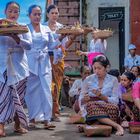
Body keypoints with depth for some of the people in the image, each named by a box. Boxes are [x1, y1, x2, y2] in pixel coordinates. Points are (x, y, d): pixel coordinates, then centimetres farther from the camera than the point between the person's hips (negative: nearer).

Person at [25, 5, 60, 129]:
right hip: (31, 63, -2)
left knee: (46, 90, -4)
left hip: (44, 63, 2)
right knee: (32, 91, 4)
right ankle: (32, 118, 15)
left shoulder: (46, 29, 11)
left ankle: (47, 119, -2)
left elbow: (52, 45, 13)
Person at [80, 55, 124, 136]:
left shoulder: (113, 80, 7)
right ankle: (117, 126, -34)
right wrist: (85, 99, -16)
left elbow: (115, 101, -1)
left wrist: (101, 96, -16)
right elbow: (81, 101, 9)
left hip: (108, 108, -1)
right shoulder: (88, 80, 10)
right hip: (91, 108, 2)